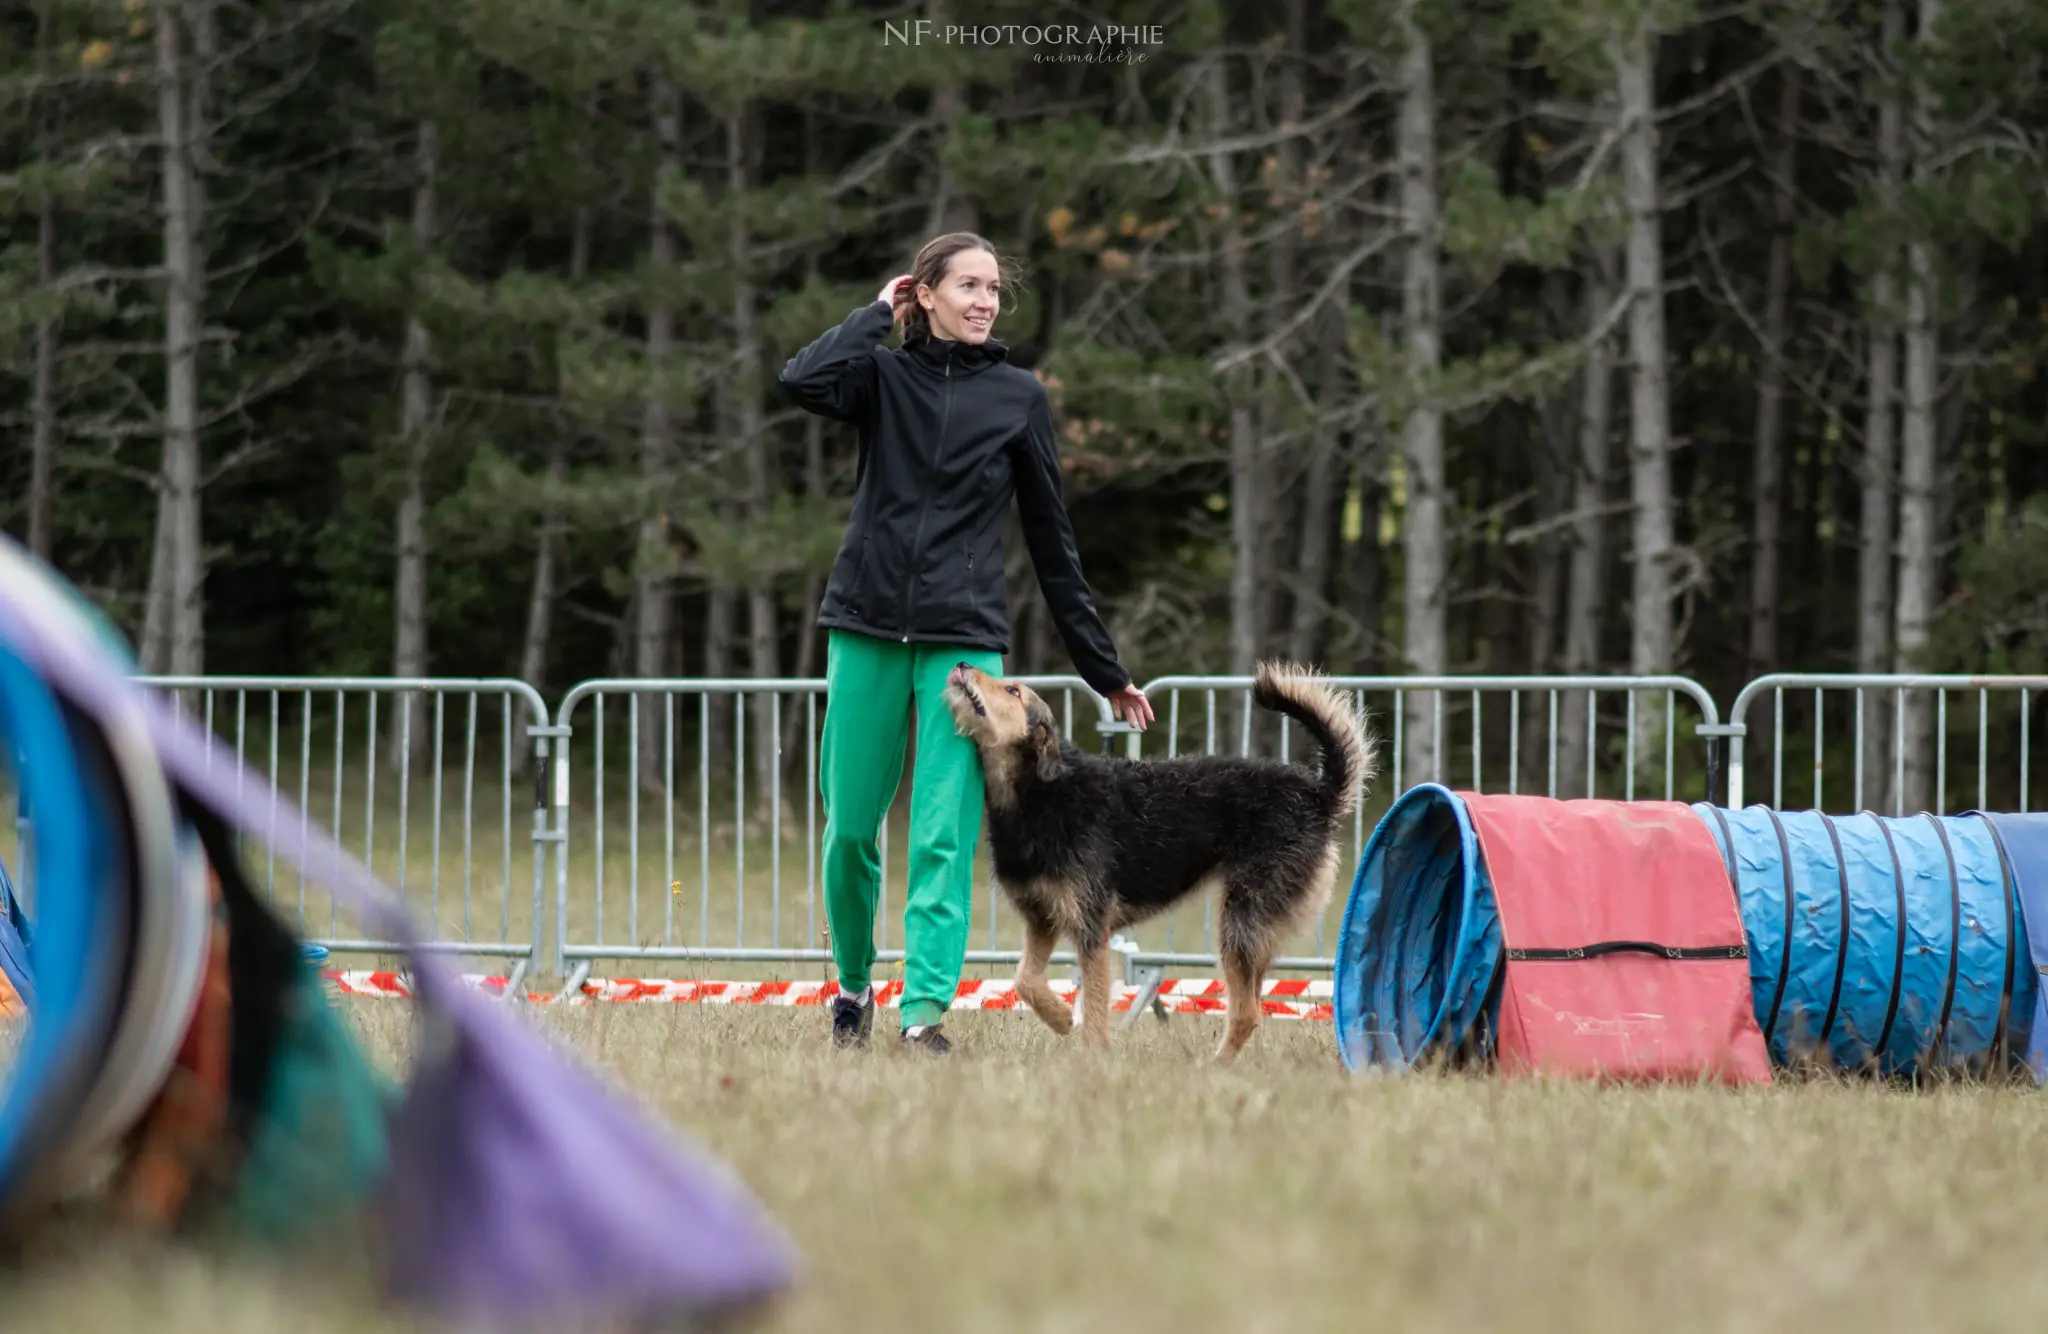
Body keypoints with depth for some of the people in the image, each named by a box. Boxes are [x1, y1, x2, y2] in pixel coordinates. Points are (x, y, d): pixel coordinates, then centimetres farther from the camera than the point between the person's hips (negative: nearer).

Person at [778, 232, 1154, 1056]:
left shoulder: (1019, 397, 8)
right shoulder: (884, 376, 7)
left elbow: (1052, 540, 12)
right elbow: (803, 382, -16)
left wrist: (1104, 671, 12)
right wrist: (879, 314, -1)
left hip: (965, 639, -1)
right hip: (867, 629, 1)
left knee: (944, 836, -11)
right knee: (849, 829, 4)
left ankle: (926, 1010, -15)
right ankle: (853, 985, 25)